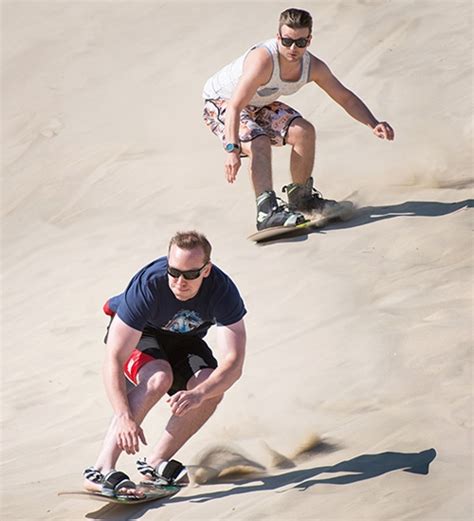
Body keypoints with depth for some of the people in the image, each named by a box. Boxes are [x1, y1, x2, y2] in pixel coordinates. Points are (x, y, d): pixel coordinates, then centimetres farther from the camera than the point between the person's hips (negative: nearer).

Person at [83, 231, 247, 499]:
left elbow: (234, 363, -35)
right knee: (159, 378, -33)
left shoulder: (222, 290, -31)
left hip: (183, 340, 4)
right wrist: (124, 416, -51)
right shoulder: (148, 286, -37)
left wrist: (198, 394, -53)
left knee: (212, 390, -23)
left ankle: (156, 462, -6)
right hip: (137, 335, -3)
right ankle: (101, 471, -39)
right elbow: (113, 361, -39)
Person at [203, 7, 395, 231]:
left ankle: (301, 198, 13)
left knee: (304, 131, -4)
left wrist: (374, 124, -17)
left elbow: (346, 97, -3)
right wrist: (232, 149, -54)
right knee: (258, 143, -30)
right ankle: (267, 212, -37)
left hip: (258, 105, 7)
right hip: (220, 102, -7)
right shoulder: (263, 60, -39)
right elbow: (234, 107, -43)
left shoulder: (313, 67, -16)